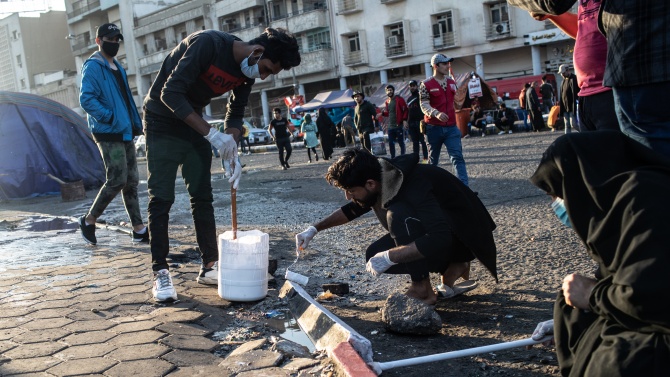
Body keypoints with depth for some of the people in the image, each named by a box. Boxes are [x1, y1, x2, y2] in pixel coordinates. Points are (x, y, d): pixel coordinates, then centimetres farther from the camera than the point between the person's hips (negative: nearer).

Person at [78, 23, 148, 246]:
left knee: (131, 181, 8)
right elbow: (86, 100, -18)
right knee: (117, 181, -10)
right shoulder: (93, 67, -8)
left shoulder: (117, 67, 19)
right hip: (108, 134, -9)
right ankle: (89, 221, 10)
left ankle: (139, 230, 12)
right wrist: (110, 117, -21)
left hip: (125, 132, 9)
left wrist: (136, 123, 14)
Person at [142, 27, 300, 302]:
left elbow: (235, 115, 4)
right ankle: (160, 272, 1)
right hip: (163, 122, -7)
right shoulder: (209, 43, -29)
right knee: (161, 199, -7)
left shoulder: (247, 72, -6)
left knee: (202, 196, 6)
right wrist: (211, 134, -33)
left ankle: (210, 266, 13)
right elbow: (170, 93, -31)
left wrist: (232, 153, -14)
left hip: (193, 123, 7)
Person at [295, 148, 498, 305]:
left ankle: (422, 289, -17)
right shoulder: (381, 176, -8)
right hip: (436, 234, 9)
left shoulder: (414, 187, -34)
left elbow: (440, 239, -44)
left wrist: (389, 257, -39)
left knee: (398, 214, -31)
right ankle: (451, 268, 3)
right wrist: (315, 229, 4)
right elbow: (353, 209, 12)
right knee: (375, 254, -5)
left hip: (463, 236, -9)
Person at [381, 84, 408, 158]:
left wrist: (404, 120, -17)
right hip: (390, 126, 6)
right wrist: (382, 113, 3)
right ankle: (392, 158, 17)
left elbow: (405, 110, -8)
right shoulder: (387, 102, 13)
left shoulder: (399, 99, -6)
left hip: (399, 125, -6)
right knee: (391, 143, 8)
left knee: (401, 142, 1)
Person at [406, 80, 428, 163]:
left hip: (420, 122, -6)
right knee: (415, 142, 7)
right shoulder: (409, 98, 21)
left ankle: (426, 158, -4)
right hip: (411, 123, 6)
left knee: (423, 141, -6)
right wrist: (407, 122, 15)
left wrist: (424, 120, -16)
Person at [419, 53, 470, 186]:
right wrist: (437, 114, -30)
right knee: (433, 158, 11)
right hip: (434, 128, -3)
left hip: (451, 127, 3)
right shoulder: (426, 85, -4)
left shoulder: (452, 82, 12)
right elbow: (424, 105, -13)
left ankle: (464, 187, -13)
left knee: (457, 156, -8)